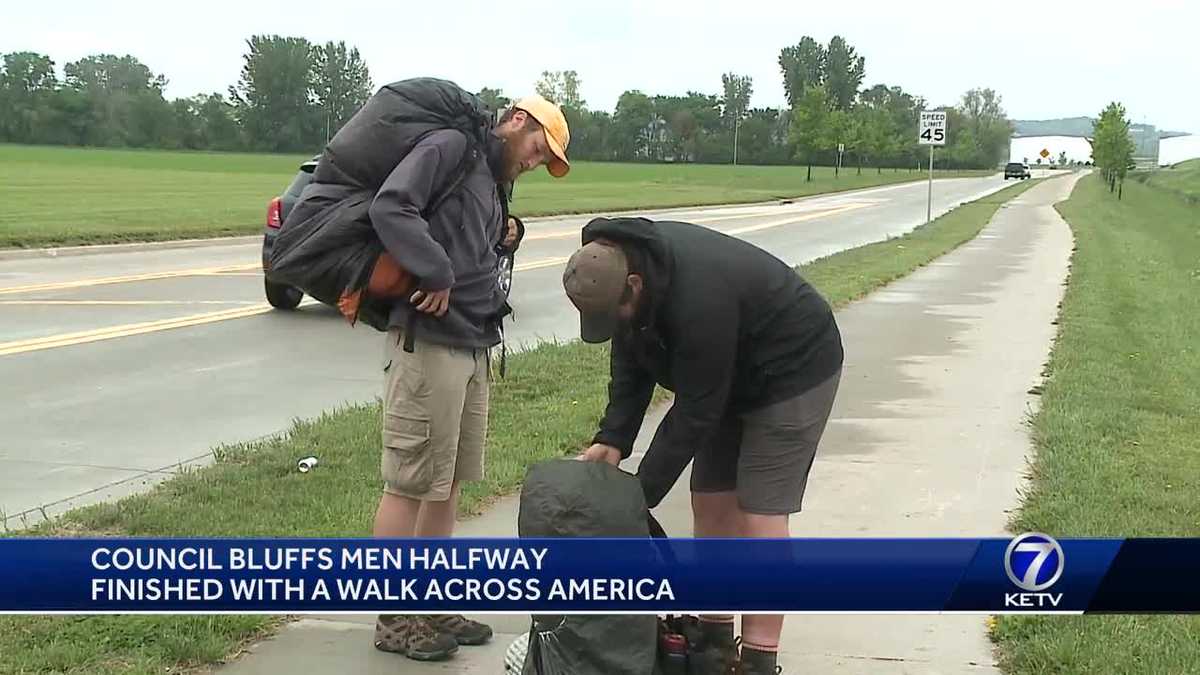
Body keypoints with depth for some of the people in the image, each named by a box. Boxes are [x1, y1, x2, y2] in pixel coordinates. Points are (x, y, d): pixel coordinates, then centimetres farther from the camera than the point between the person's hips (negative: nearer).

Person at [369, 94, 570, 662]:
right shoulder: (450, 148, -7)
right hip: (428, 341, -10)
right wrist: (436, 274, -22)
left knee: (448, 482, 15)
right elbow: (390, 208, -21)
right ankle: (394, 618, 6)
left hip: (473, 345, 10)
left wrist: (503, 242, 5)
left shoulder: (493, 184, 22)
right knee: (409, 484, -2)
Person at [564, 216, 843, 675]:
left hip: (793, 370, -9)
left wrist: (643, 492, -24)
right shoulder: (617, 263, -13)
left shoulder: (698, 301, -39)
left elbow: (694, 411, -30)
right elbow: (631, 364, -3)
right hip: (728, 376, 9)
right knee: (710, 500, 7)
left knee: (760, 514, -12)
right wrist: (613, 439, -16)